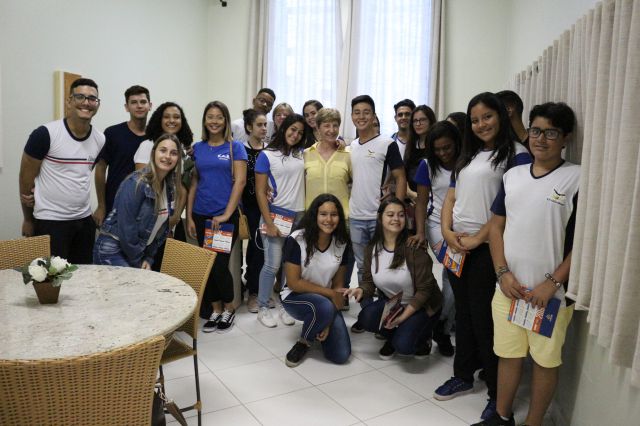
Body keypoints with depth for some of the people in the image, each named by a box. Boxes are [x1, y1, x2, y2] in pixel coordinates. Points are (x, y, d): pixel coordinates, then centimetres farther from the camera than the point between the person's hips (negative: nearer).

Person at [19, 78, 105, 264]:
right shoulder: (45, 134, -13)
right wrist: (28, 220, 4)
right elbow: (26, 177, -4)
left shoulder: (100, 140, 2)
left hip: (85, 220, 5)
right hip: (50, 221, -5)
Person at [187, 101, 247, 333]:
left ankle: (229, 309, 19)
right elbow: (193, 183, 8)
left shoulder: (235, 147, -2)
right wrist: (189, 216, 3)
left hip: (226, 216, -3)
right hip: (201, 216, 4)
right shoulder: (198, 148, 8)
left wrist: (226, 214, -14)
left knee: (220, 265, -3)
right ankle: (215, 310, 24)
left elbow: (240, 181, -8)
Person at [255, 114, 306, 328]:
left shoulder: (303, 153, 6)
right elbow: (260, 192, -6)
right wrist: (269, 223, -12)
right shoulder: (267, 155, -4)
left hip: (299, 216, 4)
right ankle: (262, 308, 14)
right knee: (273, 265, -3)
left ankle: (284, 306, 22)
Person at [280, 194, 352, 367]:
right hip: (294, 296, -4)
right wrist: (330, 293, -18)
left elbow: (338, 285, -2)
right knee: (325, 307, -38)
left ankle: (321, 329, 23)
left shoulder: (341, 243, -7)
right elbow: (294, 283, -19)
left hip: (327, 300, 4)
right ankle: (304, 341, -5)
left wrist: (329, 322, -10)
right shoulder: (297, 240, -20)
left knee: (341, 356, -10)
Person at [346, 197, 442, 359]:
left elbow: (424, 289, -19)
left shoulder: (414, 247, -21)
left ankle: (422, 339, 11)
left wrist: (402, 317, -23)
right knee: (366, 317, -25)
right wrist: (361, 290, -25)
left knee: (403, 345, -26)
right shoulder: (372, 248, -7)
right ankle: (393, 336, 7)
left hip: (421, 306, -4)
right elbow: (369, 280, 0)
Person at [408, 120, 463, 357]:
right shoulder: (427, 165, 2)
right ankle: (442, 324, 5)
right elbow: (421, 201, 2)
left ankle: (443, 330, 21)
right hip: (438, 224, -1)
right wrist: (420, 232, -8)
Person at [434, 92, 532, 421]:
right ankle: (463, 377, 33)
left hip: (487, 249, -7)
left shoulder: (516, 155, -8)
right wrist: (448, 233, -2)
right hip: (456, 247, 7)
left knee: (485, 320, 0)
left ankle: (498, 394, 17)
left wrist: (476, 238, -16)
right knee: (463, 314, 17)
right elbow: (451, 198, 13)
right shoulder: (467, 155, 15)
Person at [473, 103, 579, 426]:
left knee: (545, 360, 10)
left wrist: (553, 283, -13)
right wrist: (503, 272, -3)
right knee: (508, 354, 16)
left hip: (550, 291, -4)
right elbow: (496, 227, 8)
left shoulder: (578, 179, -6)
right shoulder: (512, 176, 7)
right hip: (508, 287, 4)